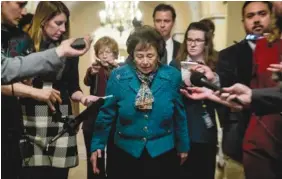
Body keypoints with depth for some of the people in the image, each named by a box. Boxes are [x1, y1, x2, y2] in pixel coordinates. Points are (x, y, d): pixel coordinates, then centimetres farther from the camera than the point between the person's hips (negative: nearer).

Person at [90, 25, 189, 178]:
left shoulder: (172, 76, -6)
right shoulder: (118, 76, -8)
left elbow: (179, 114, 3)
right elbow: (106, 114, -1)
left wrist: (183, 146, 10)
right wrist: (97, 145, -3)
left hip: (163, 152, 0)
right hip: (127, 152, 0)